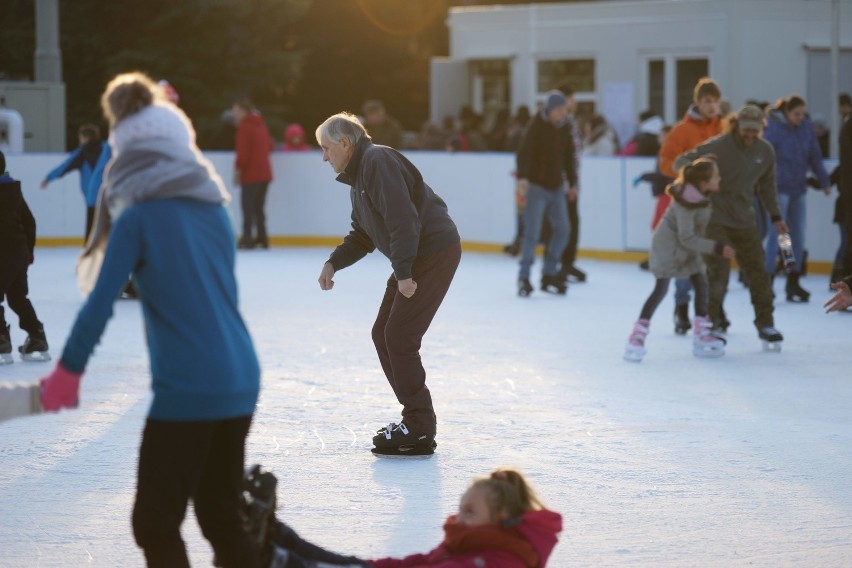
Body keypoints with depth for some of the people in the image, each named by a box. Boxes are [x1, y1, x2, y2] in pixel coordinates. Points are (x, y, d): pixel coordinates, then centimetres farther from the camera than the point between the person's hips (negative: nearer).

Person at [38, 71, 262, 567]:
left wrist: (68, 371, 2)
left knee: (156, 524, 2)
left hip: (186, 390, -6)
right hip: (241, 380, 7)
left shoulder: (138, 218, -7)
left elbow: (100, 303, -9)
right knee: (222, 518, 17)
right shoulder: (213, 208, 10)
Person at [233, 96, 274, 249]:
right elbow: (270, 145, 21)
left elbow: (242, 152, -17)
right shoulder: (261, 125, 13)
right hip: (265, 172, 8)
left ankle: (247, 238, -12)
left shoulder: (244, 127, -13)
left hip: (251, 174, -8)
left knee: (248, 206, -6)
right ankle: (262, 237, 13)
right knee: (259, 207, 14)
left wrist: (238, 169, -7)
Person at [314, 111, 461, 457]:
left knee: (399, 338, -10)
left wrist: (403, 273, -24)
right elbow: (362, 236, 22)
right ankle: (415, 418, 20)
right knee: (383, 334, 13)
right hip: (415, 258, 11)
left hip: (435, 251, -11)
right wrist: (334, 263, 7)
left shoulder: (378, 162, -16)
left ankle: (419, 432, -4)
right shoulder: (357, 176, 18)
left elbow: (404, 219, -24)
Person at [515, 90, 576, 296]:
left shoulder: (564, 130, 9)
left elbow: (568, 157, 19)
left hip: (556, 187, 7)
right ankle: (524, 277, -4)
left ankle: (549, 274, 17)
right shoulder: (537, 126, -12)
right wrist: (523, 176, -37)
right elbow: (524, 152, -24)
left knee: (561, 229, 6)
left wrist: (572, 181, 21)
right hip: (536, 186, -7)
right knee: (532, 232, -10)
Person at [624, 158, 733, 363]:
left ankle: (702, 338, 13)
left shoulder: (702, 194, -6)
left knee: (701, 284, 6)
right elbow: (687, 238, -30)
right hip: (668, 244, -9)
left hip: (687, 246, 9)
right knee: (661, 289, -10)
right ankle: (636, 338, -5)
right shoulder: (686, 202, -31)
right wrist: (716, 248, -29)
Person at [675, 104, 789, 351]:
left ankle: (766, 325, 19)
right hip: (714, 217, -5)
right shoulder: (718, 146, -15)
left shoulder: (765, 151, 1)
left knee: (757, 271, 6)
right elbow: (682, 161, -14)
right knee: (718, 271, -10)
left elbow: (766, 185, 16)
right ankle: (711, 322, 7)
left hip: (744, 220, 5)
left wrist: (775, 216, 17)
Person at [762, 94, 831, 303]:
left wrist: (824, 181, 13)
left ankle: (793, 283, 18)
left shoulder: (806, 127, 3)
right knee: (777, 234, -8)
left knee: (798, 236, 9)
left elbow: (815, 156, 12)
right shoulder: (773, 128, -14)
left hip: (799, 188, 6)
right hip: (779, 189, -6)